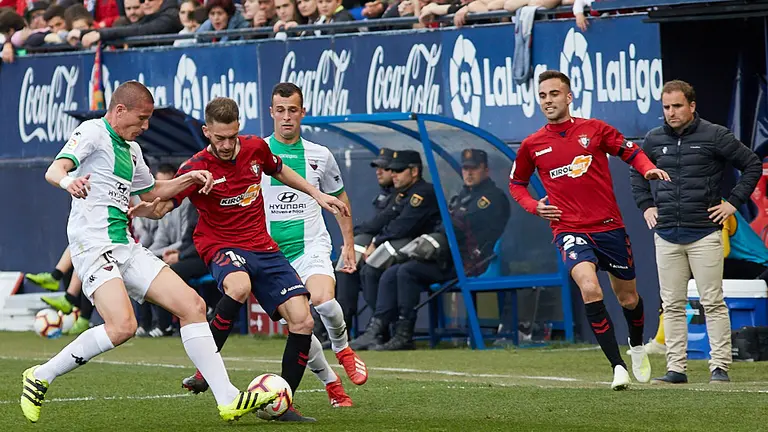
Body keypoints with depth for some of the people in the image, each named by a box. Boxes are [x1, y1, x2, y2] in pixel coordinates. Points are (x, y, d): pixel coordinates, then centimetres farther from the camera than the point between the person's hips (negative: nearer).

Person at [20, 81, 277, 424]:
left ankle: (228, 399, 0)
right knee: (122, 326, -27)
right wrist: (69, 181, -44)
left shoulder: (131, 150, 22)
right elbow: (54, 170, -20)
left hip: (126, 248, 9)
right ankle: (40, 378, -10)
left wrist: (188, 180, 24)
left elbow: (151, 192, 40)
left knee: (192, 305, -1)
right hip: (93, 245, -9)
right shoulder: (93, 132, -4)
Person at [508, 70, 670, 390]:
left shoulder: (594, 129, 1)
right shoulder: (532, 145, 3)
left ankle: (637, 346, 48)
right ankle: (617, 366, -22)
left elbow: (631, 152, 10)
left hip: (609, 227, 1)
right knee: (589, 289, -27)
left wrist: (648, 169, -11)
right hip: (570, 230, -1)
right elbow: (516, 183, 19)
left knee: (628, 298, 13)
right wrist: (534, 206, 1)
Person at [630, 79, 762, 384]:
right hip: (666, 236, 4)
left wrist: (734, 202, -2)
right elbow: (637, 172, 28)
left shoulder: (714, 136, -3)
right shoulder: (654, 140, 9)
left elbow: (753, 166, 3)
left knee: (713, 302, -5)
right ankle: (676, 368, 7)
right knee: (672, 305, 4)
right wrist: (646, 205, 16)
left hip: (705, 234, -4)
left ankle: (720, 367, -1)